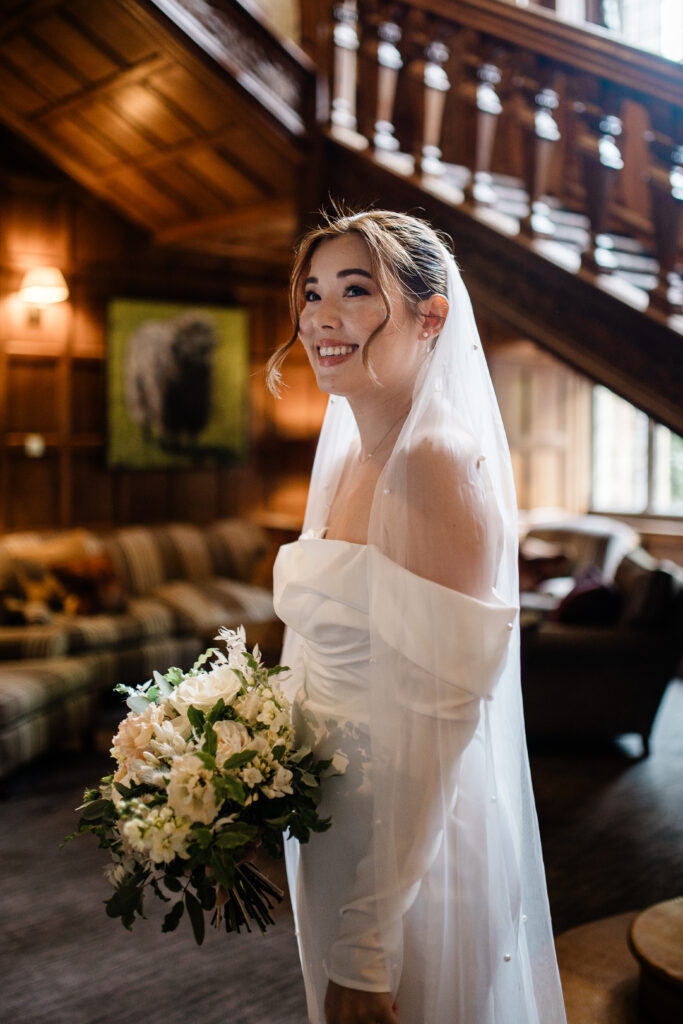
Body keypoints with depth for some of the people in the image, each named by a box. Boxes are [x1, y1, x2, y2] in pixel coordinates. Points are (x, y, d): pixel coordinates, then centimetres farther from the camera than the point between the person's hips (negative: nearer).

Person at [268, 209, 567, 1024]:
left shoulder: (440, 462, -21)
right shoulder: (345, 462, 5)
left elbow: (435, 720, -24)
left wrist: (365, 951, -22)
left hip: (414, 856, -8)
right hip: (329, 830, 8)